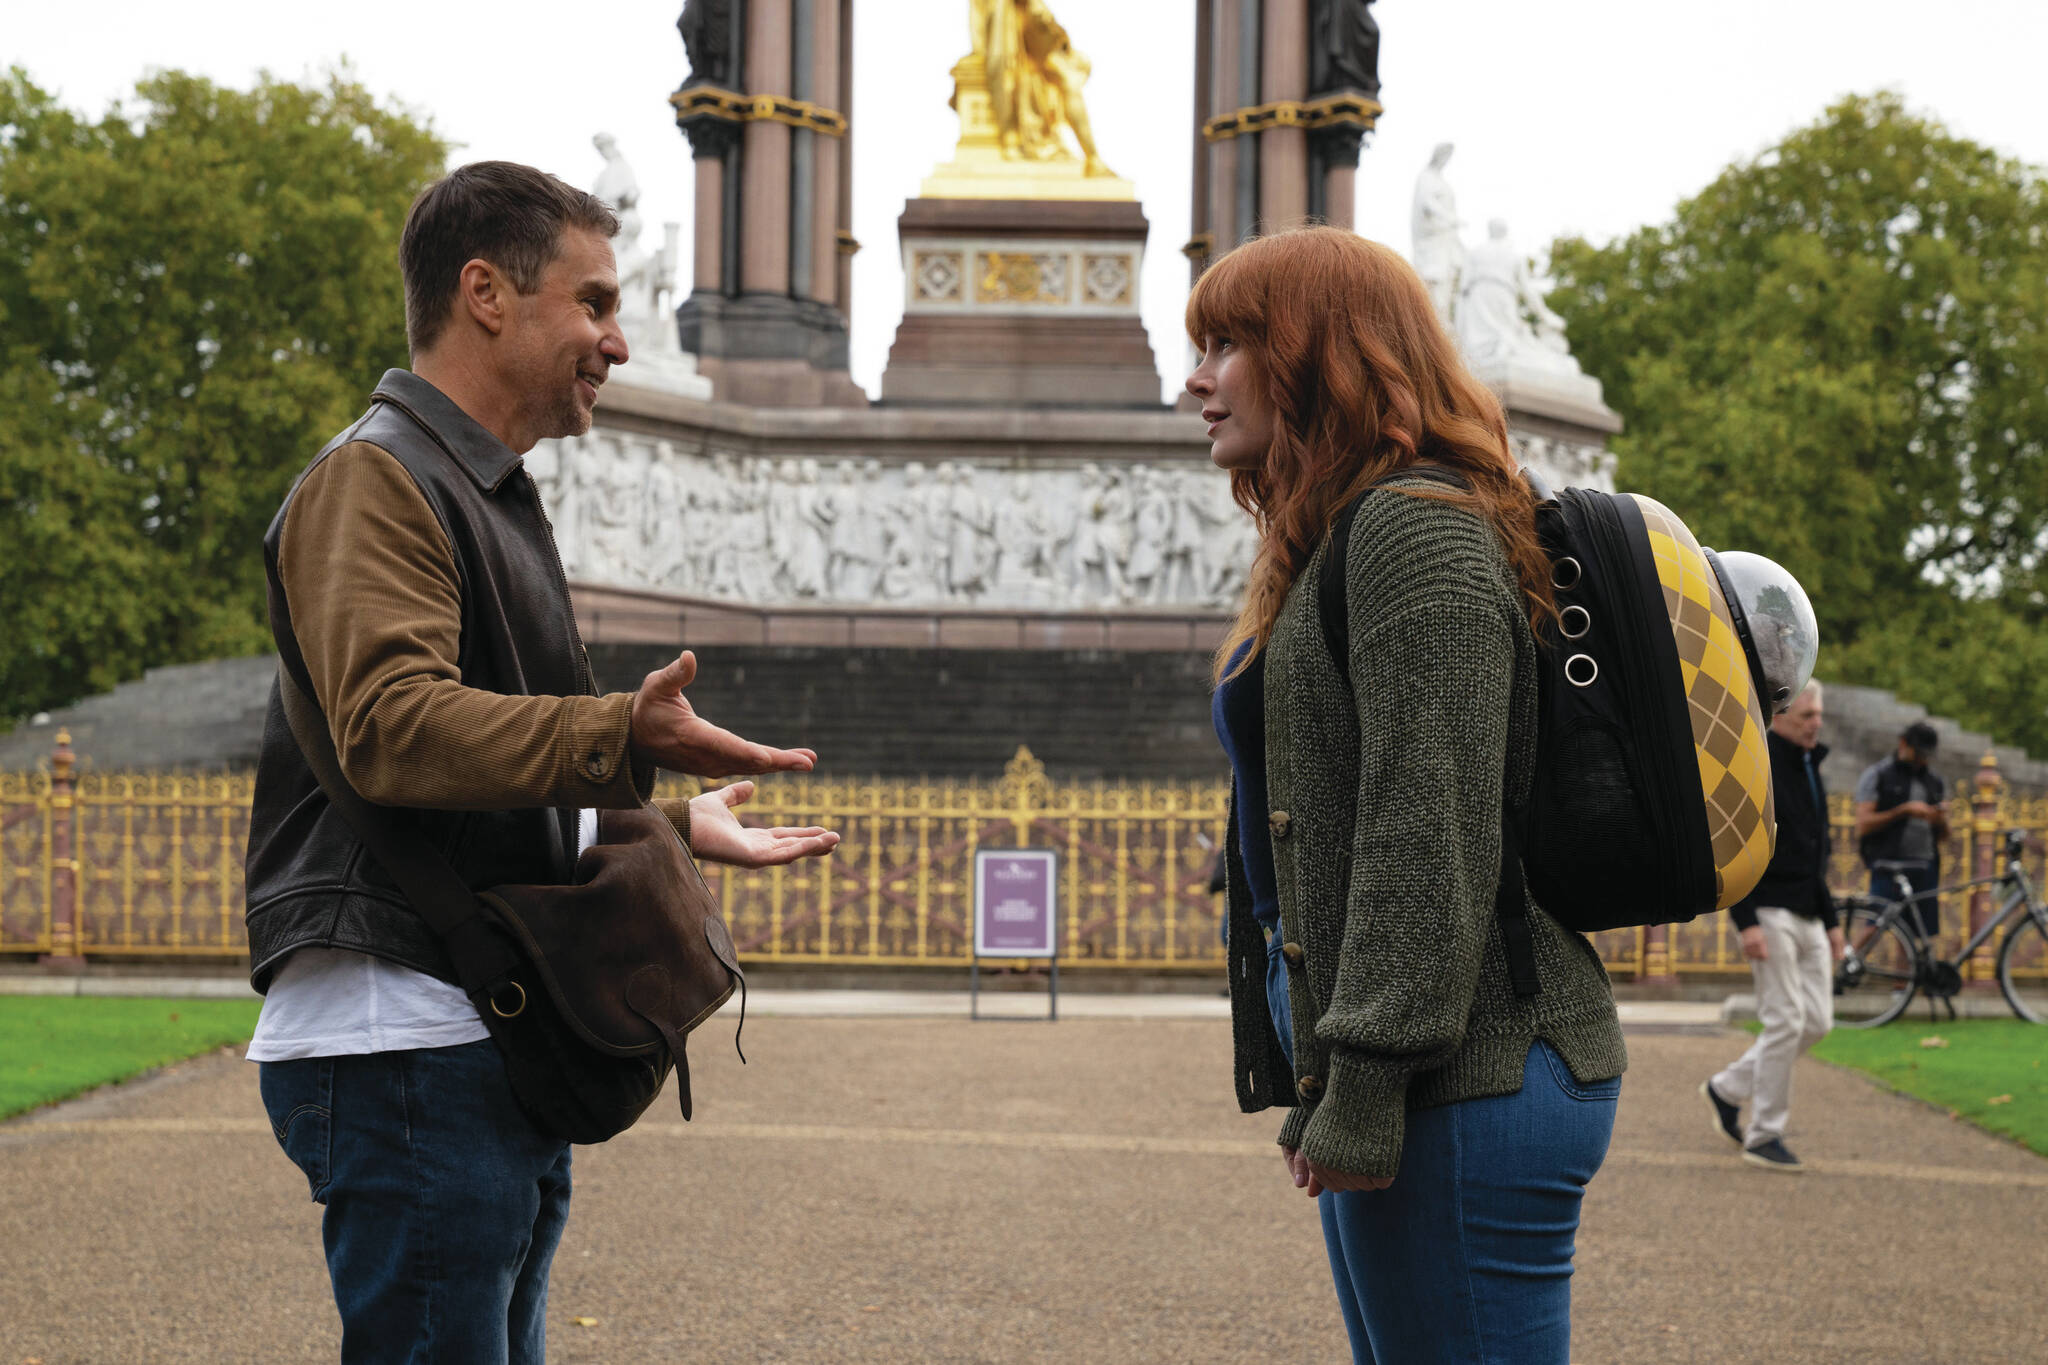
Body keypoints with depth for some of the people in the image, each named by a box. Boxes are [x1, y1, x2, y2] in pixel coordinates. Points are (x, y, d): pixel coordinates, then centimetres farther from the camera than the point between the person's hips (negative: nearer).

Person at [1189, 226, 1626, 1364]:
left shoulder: (1415, 530, -12)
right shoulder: (1354, 536, 21)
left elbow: (1431, 831, -20)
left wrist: (1364, 1084, -21)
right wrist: (1327, 1088, 21)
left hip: (1466, 1093, -11)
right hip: (1445, 1084, 11)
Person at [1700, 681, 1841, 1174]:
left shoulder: (1809, 770, 17)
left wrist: (1831, 920, 21)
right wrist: (1746, 923, -21)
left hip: (1807, 916, 8)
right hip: (1769, 913, -8)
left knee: (1817, 1021, 5)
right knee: (1786, 1021, -9)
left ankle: (1728, 1088, 21)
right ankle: (1764, 1137, 1)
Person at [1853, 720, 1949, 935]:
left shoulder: (1935, 782, 19)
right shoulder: (1876, 775, 4)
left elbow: (1943, 836, 21)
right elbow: (1864, 824, -6)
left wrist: (1941, 821, -2)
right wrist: (1903, 811, -14)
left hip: (1926, 869, 5)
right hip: (1888, 868, -5)